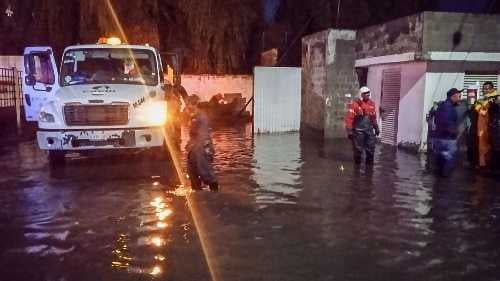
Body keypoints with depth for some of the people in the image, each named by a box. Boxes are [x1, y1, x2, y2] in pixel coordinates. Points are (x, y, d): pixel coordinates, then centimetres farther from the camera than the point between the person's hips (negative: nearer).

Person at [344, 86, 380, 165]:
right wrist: (349, 131, -14)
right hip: (358, 130, -5)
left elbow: (374, 117, 20)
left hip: (369, 130, 5)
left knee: (371, 148, 6)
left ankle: (369, 163, 20)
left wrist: (376, 128, 21)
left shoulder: (371, 104, 9)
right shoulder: (355, 104, -10)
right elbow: (349, 118, -12)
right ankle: (357, 164, 19)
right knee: (358, 149, 3)